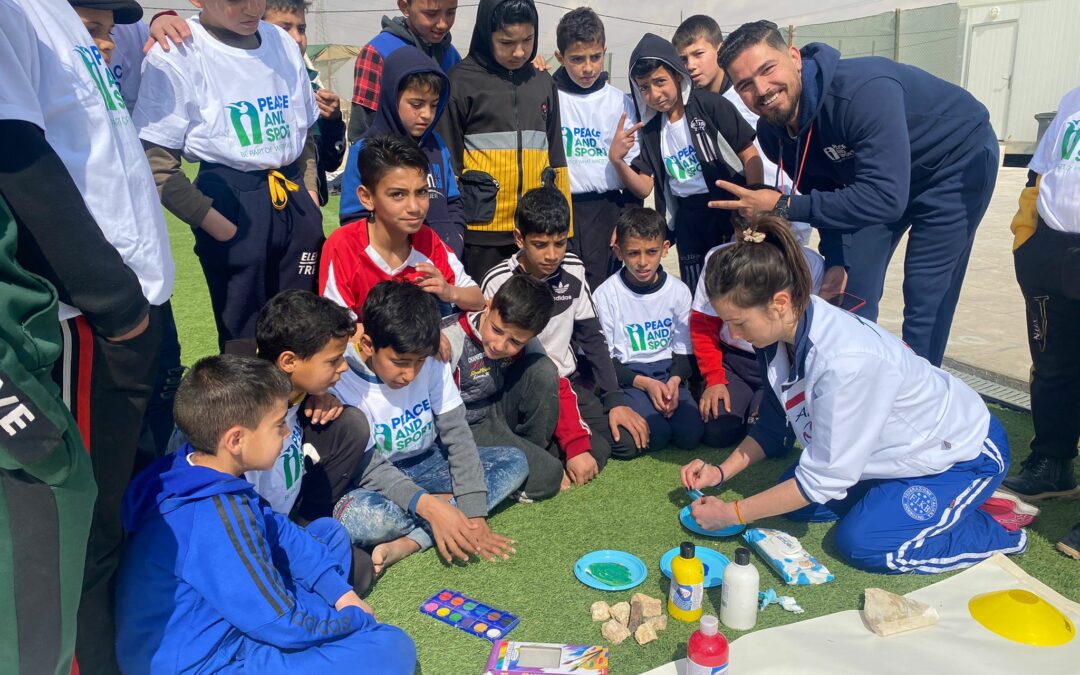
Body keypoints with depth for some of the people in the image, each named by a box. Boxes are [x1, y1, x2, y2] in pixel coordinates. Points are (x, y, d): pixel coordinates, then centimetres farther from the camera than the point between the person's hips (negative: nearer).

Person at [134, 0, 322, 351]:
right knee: (245, 339, 3)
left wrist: (309, 195, 7)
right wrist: (218, 226, -14)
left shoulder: (281, 42, 10)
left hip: (294, 202, 5)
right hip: (233, 207, -5)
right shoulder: (176, 52, -7)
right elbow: (157, 163, -10)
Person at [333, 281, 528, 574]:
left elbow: (457, 434, -11)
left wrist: (475, 516, -18)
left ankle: (408, 542, -24)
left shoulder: (432, 362, -12)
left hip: (426, 463, 5)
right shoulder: (340, 380, -24)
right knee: (354, 516, -39)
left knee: (515, 462, -13)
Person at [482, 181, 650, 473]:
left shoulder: (573, 269, -1)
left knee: (630, 439, -9)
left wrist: (615, 400, -1)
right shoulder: (499, 283, -17)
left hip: (569, 383, 6)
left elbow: (591, 337, 5)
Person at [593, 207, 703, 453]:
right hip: (625, 375, -3)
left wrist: (674, 381, -15)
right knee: (655, 434, -27)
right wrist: (645, 383, -17)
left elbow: (683, 349, 6)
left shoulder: (679, 291, 1)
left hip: (667, 371, 3)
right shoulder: (606, 294, -7)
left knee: (691, 433, -20)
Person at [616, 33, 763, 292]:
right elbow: (643, 188, 3)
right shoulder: (650, 128, 6)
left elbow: (750, 157, -9)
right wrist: (617, 160, -15)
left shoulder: (710, 105, -9)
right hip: (688, 217, 4)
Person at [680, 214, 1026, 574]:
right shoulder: (782, 331, -15)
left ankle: (996, 531, 3)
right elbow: (772, 427, 0)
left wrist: (732, 514, -23)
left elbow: (824, 479, -30)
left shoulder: (845, 361, -40)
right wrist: (720, 472, -8)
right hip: (902, 446, 8)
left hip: (964, 451, -8)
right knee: (793, 499, 0)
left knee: (861, 543, -18)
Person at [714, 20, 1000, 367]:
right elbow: (825, 192, -3)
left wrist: (783, 206, -40)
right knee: (849, 292, 6)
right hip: (879, 178, 7)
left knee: (925, 299, -9)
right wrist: (837, 260, -15)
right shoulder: (772, 132, -16)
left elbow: (886, 197, -43)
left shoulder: (863, 91, -39)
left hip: (956, 160, -6)